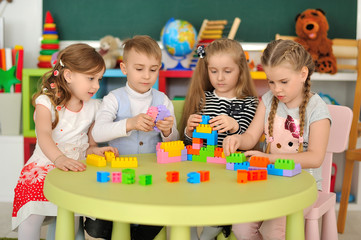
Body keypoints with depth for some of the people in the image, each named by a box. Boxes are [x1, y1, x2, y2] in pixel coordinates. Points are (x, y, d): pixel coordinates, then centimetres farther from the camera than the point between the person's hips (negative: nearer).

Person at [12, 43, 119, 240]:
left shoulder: (93, 108, 11)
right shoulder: (46, 103, -4)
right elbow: (44, 136, -22)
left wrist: (96, 150, -7)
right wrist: (59, 158, -41)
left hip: (77, 169, 4)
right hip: (45, 166, -3)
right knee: (32, 216, -27)